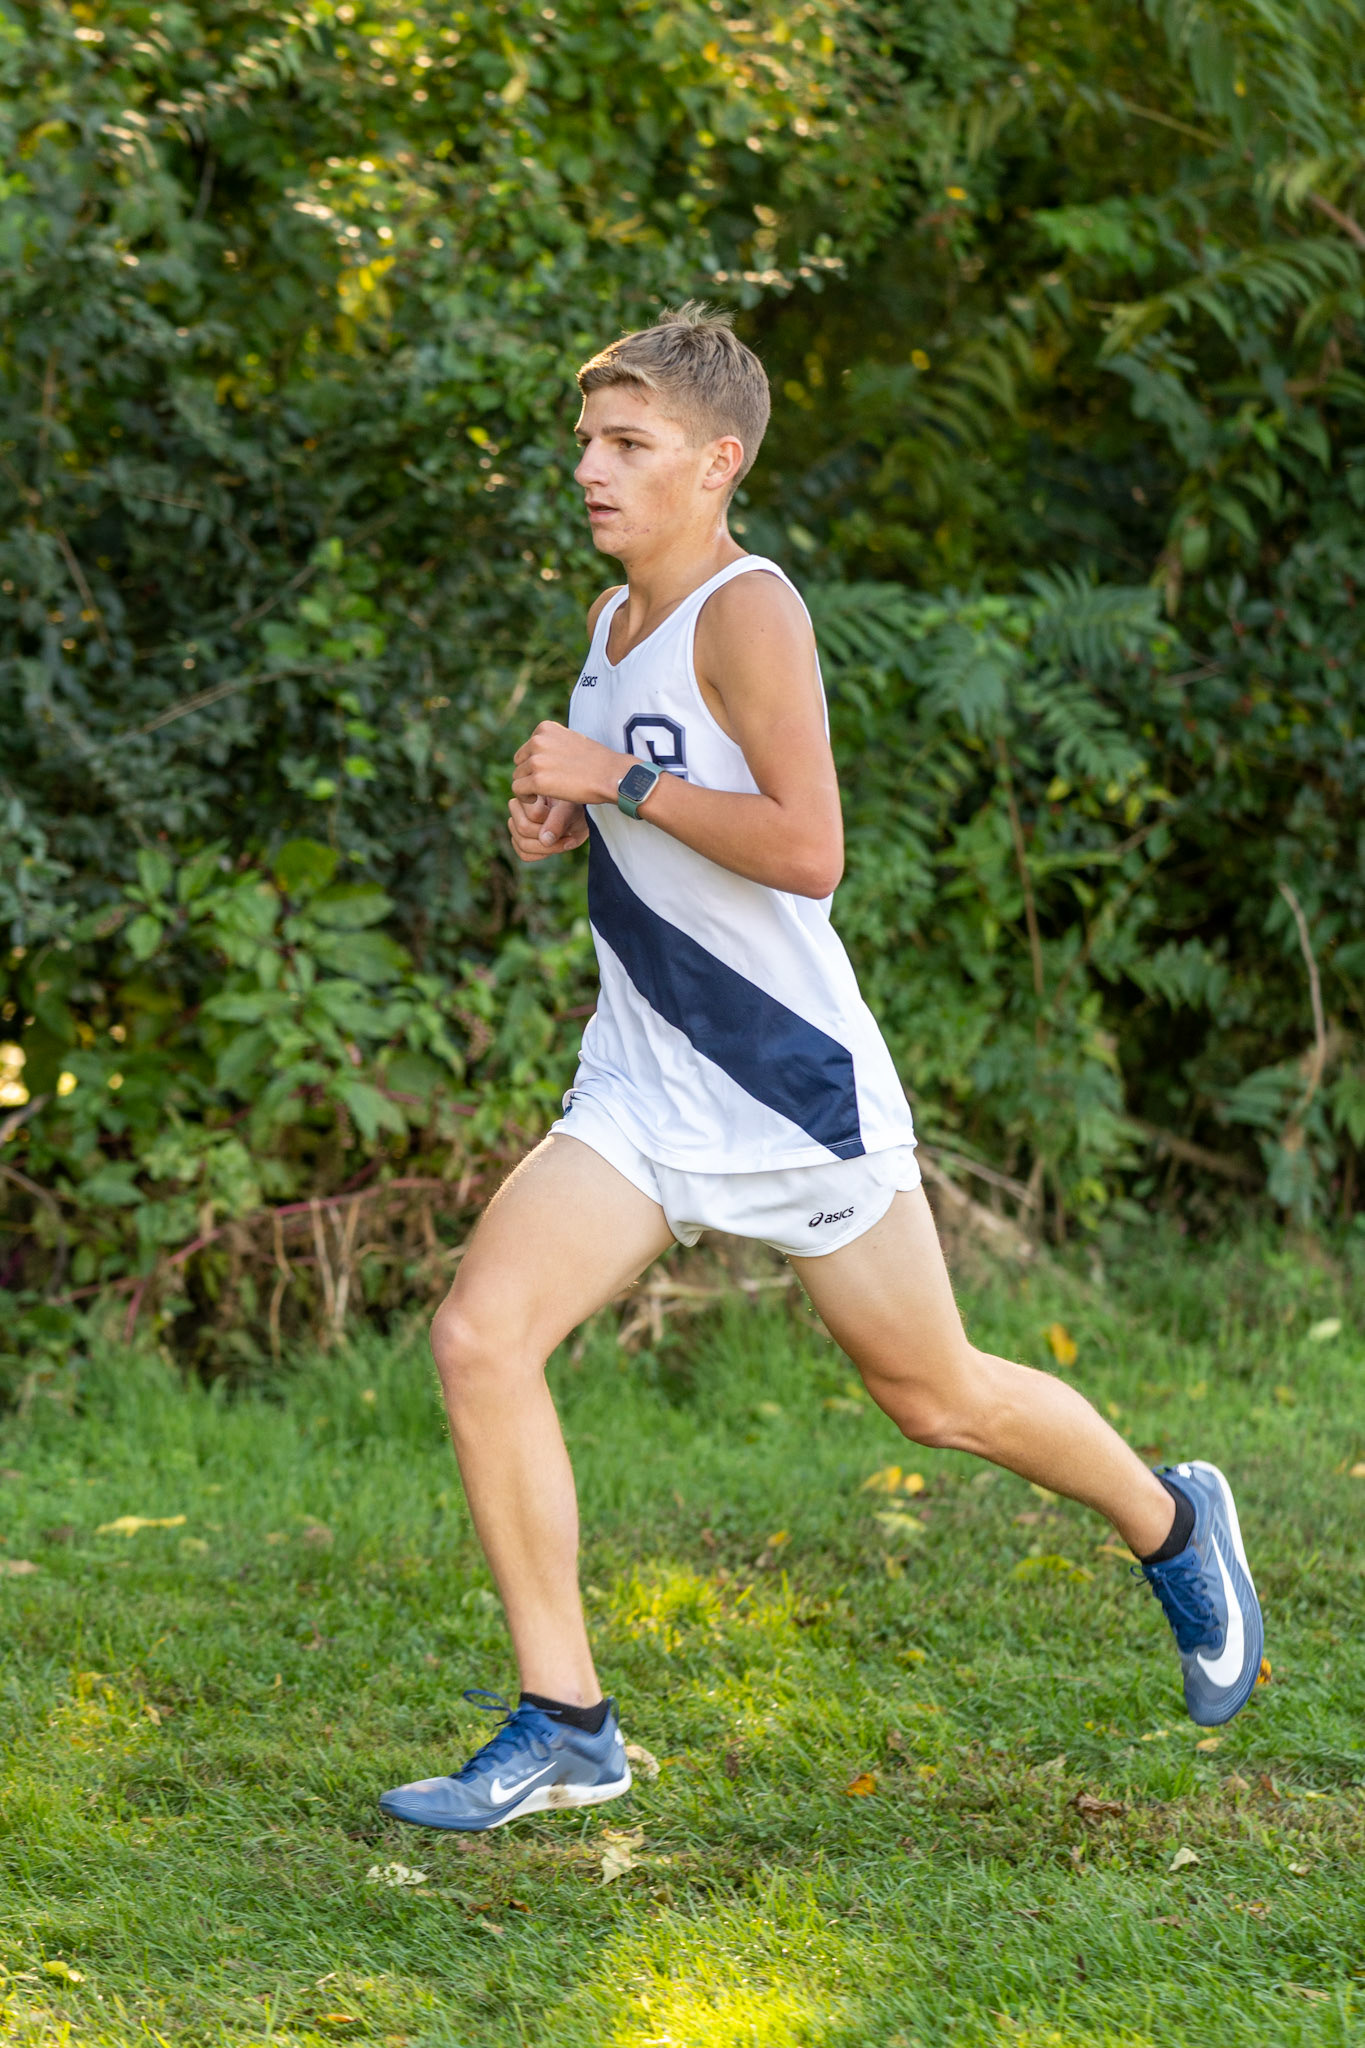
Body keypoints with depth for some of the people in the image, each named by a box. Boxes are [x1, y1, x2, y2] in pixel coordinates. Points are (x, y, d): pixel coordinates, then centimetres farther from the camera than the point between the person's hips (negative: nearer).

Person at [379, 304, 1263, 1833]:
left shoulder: (747, 612, -15)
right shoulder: (618, 618, 10)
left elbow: (805, 848, -26)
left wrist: (614, 781, -22)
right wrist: (564, 825, 7)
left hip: (796, 1087, -7)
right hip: (642, 1094, 7)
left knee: (935, 1396, 9)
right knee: (479, 1334, -13)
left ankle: (1172, 1527, 39)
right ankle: (564, 1726, -5)